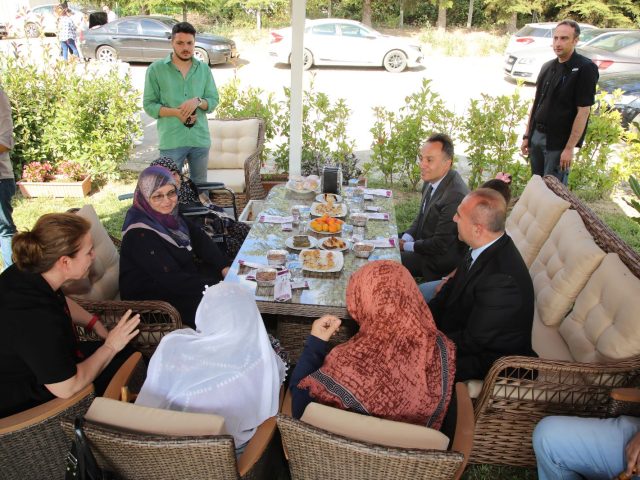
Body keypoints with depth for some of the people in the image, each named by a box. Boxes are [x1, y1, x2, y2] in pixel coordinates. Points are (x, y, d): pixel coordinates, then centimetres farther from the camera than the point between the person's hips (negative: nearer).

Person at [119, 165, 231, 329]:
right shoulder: (139, 234, -28)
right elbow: (171, 279, -29)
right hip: (151, 296, -8)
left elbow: (199, 238, 0)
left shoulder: (168, 213, -4)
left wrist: (225, 266, -13)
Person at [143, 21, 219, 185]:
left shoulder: (204, 69, 8)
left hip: (200, 139, 3)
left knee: (200, 187, 14)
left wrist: (198, 101, -14)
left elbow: (214, 101, 7)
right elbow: (149, 105, -2)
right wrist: (176, 112, -17)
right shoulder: (156, 69, -1)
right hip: (171, 141, -3)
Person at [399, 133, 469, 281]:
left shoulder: (456, 196, -30)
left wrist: (406, 246, -14)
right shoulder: (432, 179, -2)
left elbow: (440, 245, -25)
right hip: (423, 241, 8)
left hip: (439, 259, -8)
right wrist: (404, 239, -3)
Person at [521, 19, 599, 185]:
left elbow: (583, 111, -14)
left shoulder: (585, 68, -10)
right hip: (536, 136, 6)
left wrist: (570, 148, -17)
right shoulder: (547, 67, 10)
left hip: (559, 142, -6)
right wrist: (527, 136, 12)